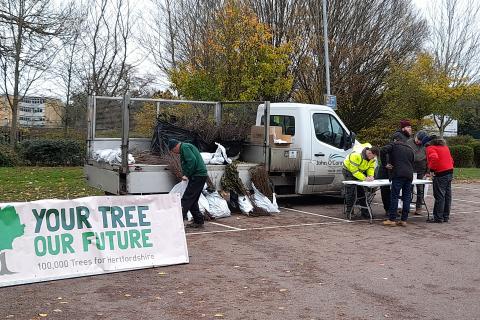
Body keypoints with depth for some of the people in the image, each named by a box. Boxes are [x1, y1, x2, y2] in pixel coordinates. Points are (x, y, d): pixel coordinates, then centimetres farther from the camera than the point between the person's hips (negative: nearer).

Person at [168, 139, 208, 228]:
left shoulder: (184, 147, -8)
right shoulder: (187, 147, 24)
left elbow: (192, 161, -21)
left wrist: (187, 175, -15)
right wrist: (186, 175, 11)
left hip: (197, 176, -10)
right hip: (201, 175, 10)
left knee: (186, 199, -12)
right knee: (192, 200, 14)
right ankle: (198, 222, 17)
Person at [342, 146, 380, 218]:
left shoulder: (372, 158, -13)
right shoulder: (356, 156, -37)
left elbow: (371, 167, -4)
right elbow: (354, 171, -35)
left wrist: (371, 176, -25)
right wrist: (364, 178, -41)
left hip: (360, 171, 7)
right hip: (349, 170, -7)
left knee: (362, 191, 3)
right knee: (351, 190, -14)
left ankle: (364, 212, 9)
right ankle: (349, 212, -6)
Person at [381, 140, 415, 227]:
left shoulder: (394, 144, 9)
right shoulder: (410, 149, 26)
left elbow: (383, 150, -8)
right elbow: (412, 163, 25)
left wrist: (385, 163, 0)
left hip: (398, 174, -5)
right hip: (409, 175, 5)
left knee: (394, 196, -4)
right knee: (407, 197, 7)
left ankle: (392, 220, -6)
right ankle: (404, 220, 8)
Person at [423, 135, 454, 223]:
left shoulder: (430, 148, -7)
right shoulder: (444, 146, 19)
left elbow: (434, 158, -27)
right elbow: (451, 159, 22)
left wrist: (431, 168, -15)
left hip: (440, 174, -8)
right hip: (450, 172, 8)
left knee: (439, 196, -4)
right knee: (447, 196, 12)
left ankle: (438, 218, -1)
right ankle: (445, 217, 19)